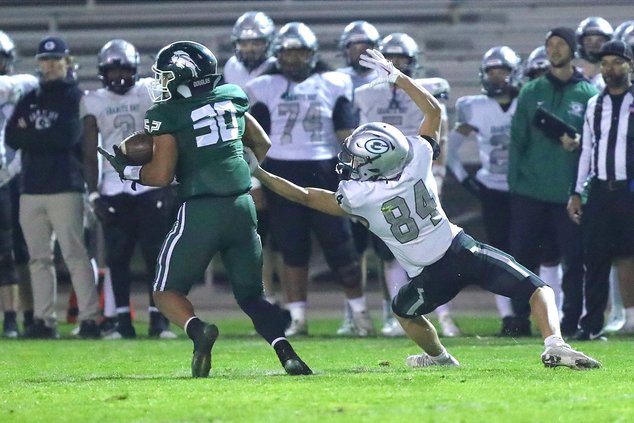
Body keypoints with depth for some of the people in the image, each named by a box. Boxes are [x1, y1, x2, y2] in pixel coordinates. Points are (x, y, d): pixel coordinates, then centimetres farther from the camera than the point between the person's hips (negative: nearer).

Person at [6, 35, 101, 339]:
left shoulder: (77, 99, -1)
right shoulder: (29, 100, 16)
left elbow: (67, 137, -14)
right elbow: (12, 137, 4)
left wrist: (31, 135, -3)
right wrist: (47, 138, -8)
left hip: (65, 188, -6)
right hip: (32, 188, 6)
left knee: (75, 255, -10)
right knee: (39, 257, 6)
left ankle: (89, 318, -11)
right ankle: (44, 320, 10)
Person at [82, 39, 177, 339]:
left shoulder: (150, 94, 3)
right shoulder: (93, 102, 6)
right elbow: (90, 153, 6)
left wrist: (170, 180, -3)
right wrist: (93, 193, -2)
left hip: (151, 184, -1)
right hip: (113, 188, 1)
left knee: (156, 255, -4)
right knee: (117, 258, 1)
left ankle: (159, 319, -1)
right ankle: (123, 322, 6)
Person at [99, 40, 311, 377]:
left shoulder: (167, 114, -6)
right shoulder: (232, 97, 11)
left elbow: (162, 175, -8)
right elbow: (264, 146, 21)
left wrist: (128, 170, 10)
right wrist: (260, 181, 36)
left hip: (200, 211, -5)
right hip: (242, 206, 5)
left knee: (167, 291, 9)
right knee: (251, 295, 14)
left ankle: (198, 330, -22)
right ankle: (285, 351, -10)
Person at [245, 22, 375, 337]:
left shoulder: (332, 86, 7)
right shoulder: (265, 89, 6)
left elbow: (346, 134, 5)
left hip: (322, 172, -1)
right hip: (282, 174, 1)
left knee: (339, 245, -2)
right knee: (292, 250, 3)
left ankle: (359, 311, 8)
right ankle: (297, 318, 8)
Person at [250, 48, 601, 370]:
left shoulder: (358, 197, -11)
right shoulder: (418, 160, -5)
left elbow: (305, 197, 1)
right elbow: (434, 109, 11)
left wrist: (259, 173, 9)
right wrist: (396, 77, 14)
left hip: (434, 275, -1)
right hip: (464, 250, 1)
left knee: (404, 309, 31)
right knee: (538, 290, 3)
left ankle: (440, 357, 41)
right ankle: (554, 345, -19)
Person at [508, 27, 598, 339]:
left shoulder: (588, 93, 3)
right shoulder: (531, 92, 9)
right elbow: (517, 139, 8)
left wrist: (578, 143, -17)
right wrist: (514, 181, 1)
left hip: (569, 191, -2)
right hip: (530, 189, 2)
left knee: (573, 258, -1)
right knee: (522, 253, 2)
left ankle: (571, 319, 7)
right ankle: (520, 317, 12)